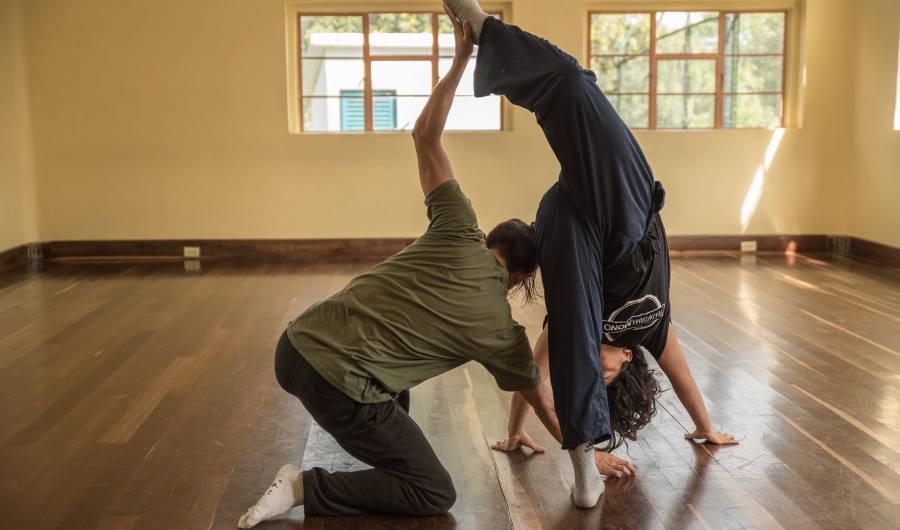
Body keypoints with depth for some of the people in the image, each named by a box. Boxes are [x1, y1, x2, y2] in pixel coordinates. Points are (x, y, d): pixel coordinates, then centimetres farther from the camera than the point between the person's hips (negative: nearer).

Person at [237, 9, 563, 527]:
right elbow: (548, 406, 19)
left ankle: (387, 447, 37)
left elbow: (426, 137, 11)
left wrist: (461, 61, 12)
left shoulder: (462, 238, 8)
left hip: (296, 345, 7)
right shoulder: (501, 329, 4)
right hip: (337, 389, -6)